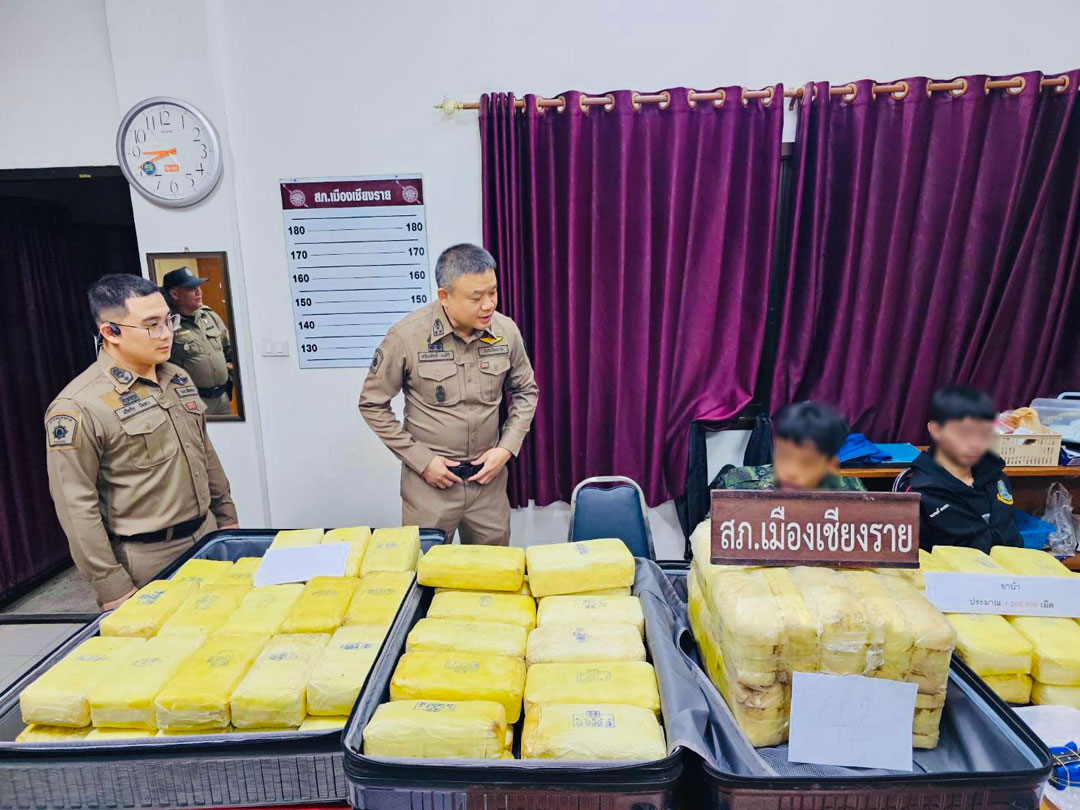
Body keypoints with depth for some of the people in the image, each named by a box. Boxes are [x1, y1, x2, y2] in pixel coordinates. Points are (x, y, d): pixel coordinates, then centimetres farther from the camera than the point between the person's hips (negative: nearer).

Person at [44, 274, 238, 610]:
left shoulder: (178, 378, 6)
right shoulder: (78, 407, -16)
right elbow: (76, 507, -15)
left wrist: (226, 516, 16)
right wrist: (114, 588, -14)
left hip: (207, 537, 6)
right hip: (146, 563, -6)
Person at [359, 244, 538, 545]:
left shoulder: (506, 331, -7)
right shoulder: (406, 336, -16)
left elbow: (525, 391, 8)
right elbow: (372, 405, -6)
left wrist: (507, 448, -3)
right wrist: (421, 460, -10)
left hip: (489, 477, 3)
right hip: (429, 480, -2)